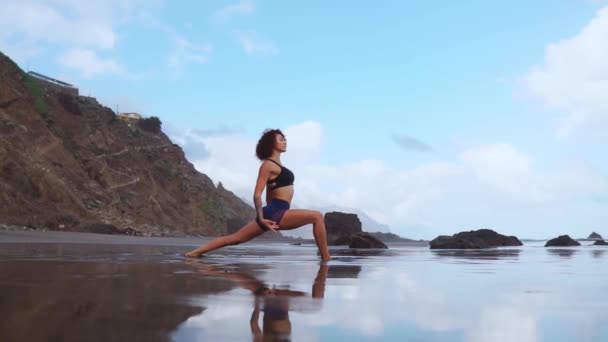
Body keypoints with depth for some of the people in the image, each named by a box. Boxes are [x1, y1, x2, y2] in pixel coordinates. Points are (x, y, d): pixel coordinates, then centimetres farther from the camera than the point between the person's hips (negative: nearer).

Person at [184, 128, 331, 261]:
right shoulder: (268, 165, -8)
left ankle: (196, 252, 10)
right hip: (276, 212, -9)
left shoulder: (276, 164, 20)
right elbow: (257, 195, -13)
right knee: (317, 216, -13)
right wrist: (261, 218, -15)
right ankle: (326, 259, -14)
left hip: (275, 212, 9)